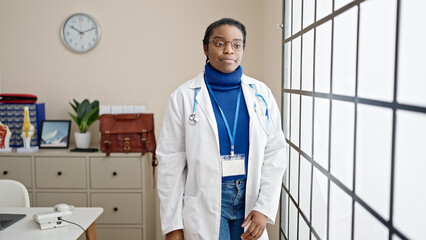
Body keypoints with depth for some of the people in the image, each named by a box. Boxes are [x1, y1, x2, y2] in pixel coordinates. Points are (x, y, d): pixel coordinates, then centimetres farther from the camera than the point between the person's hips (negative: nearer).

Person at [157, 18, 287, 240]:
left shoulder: (261, 94, 0)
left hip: (250, 197, 3)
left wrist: (264, 208, -7)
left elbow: (274, 152, 1)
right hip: (205, 201, -2)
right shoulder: (184, 96, -6)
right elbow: (171, 161, -6)